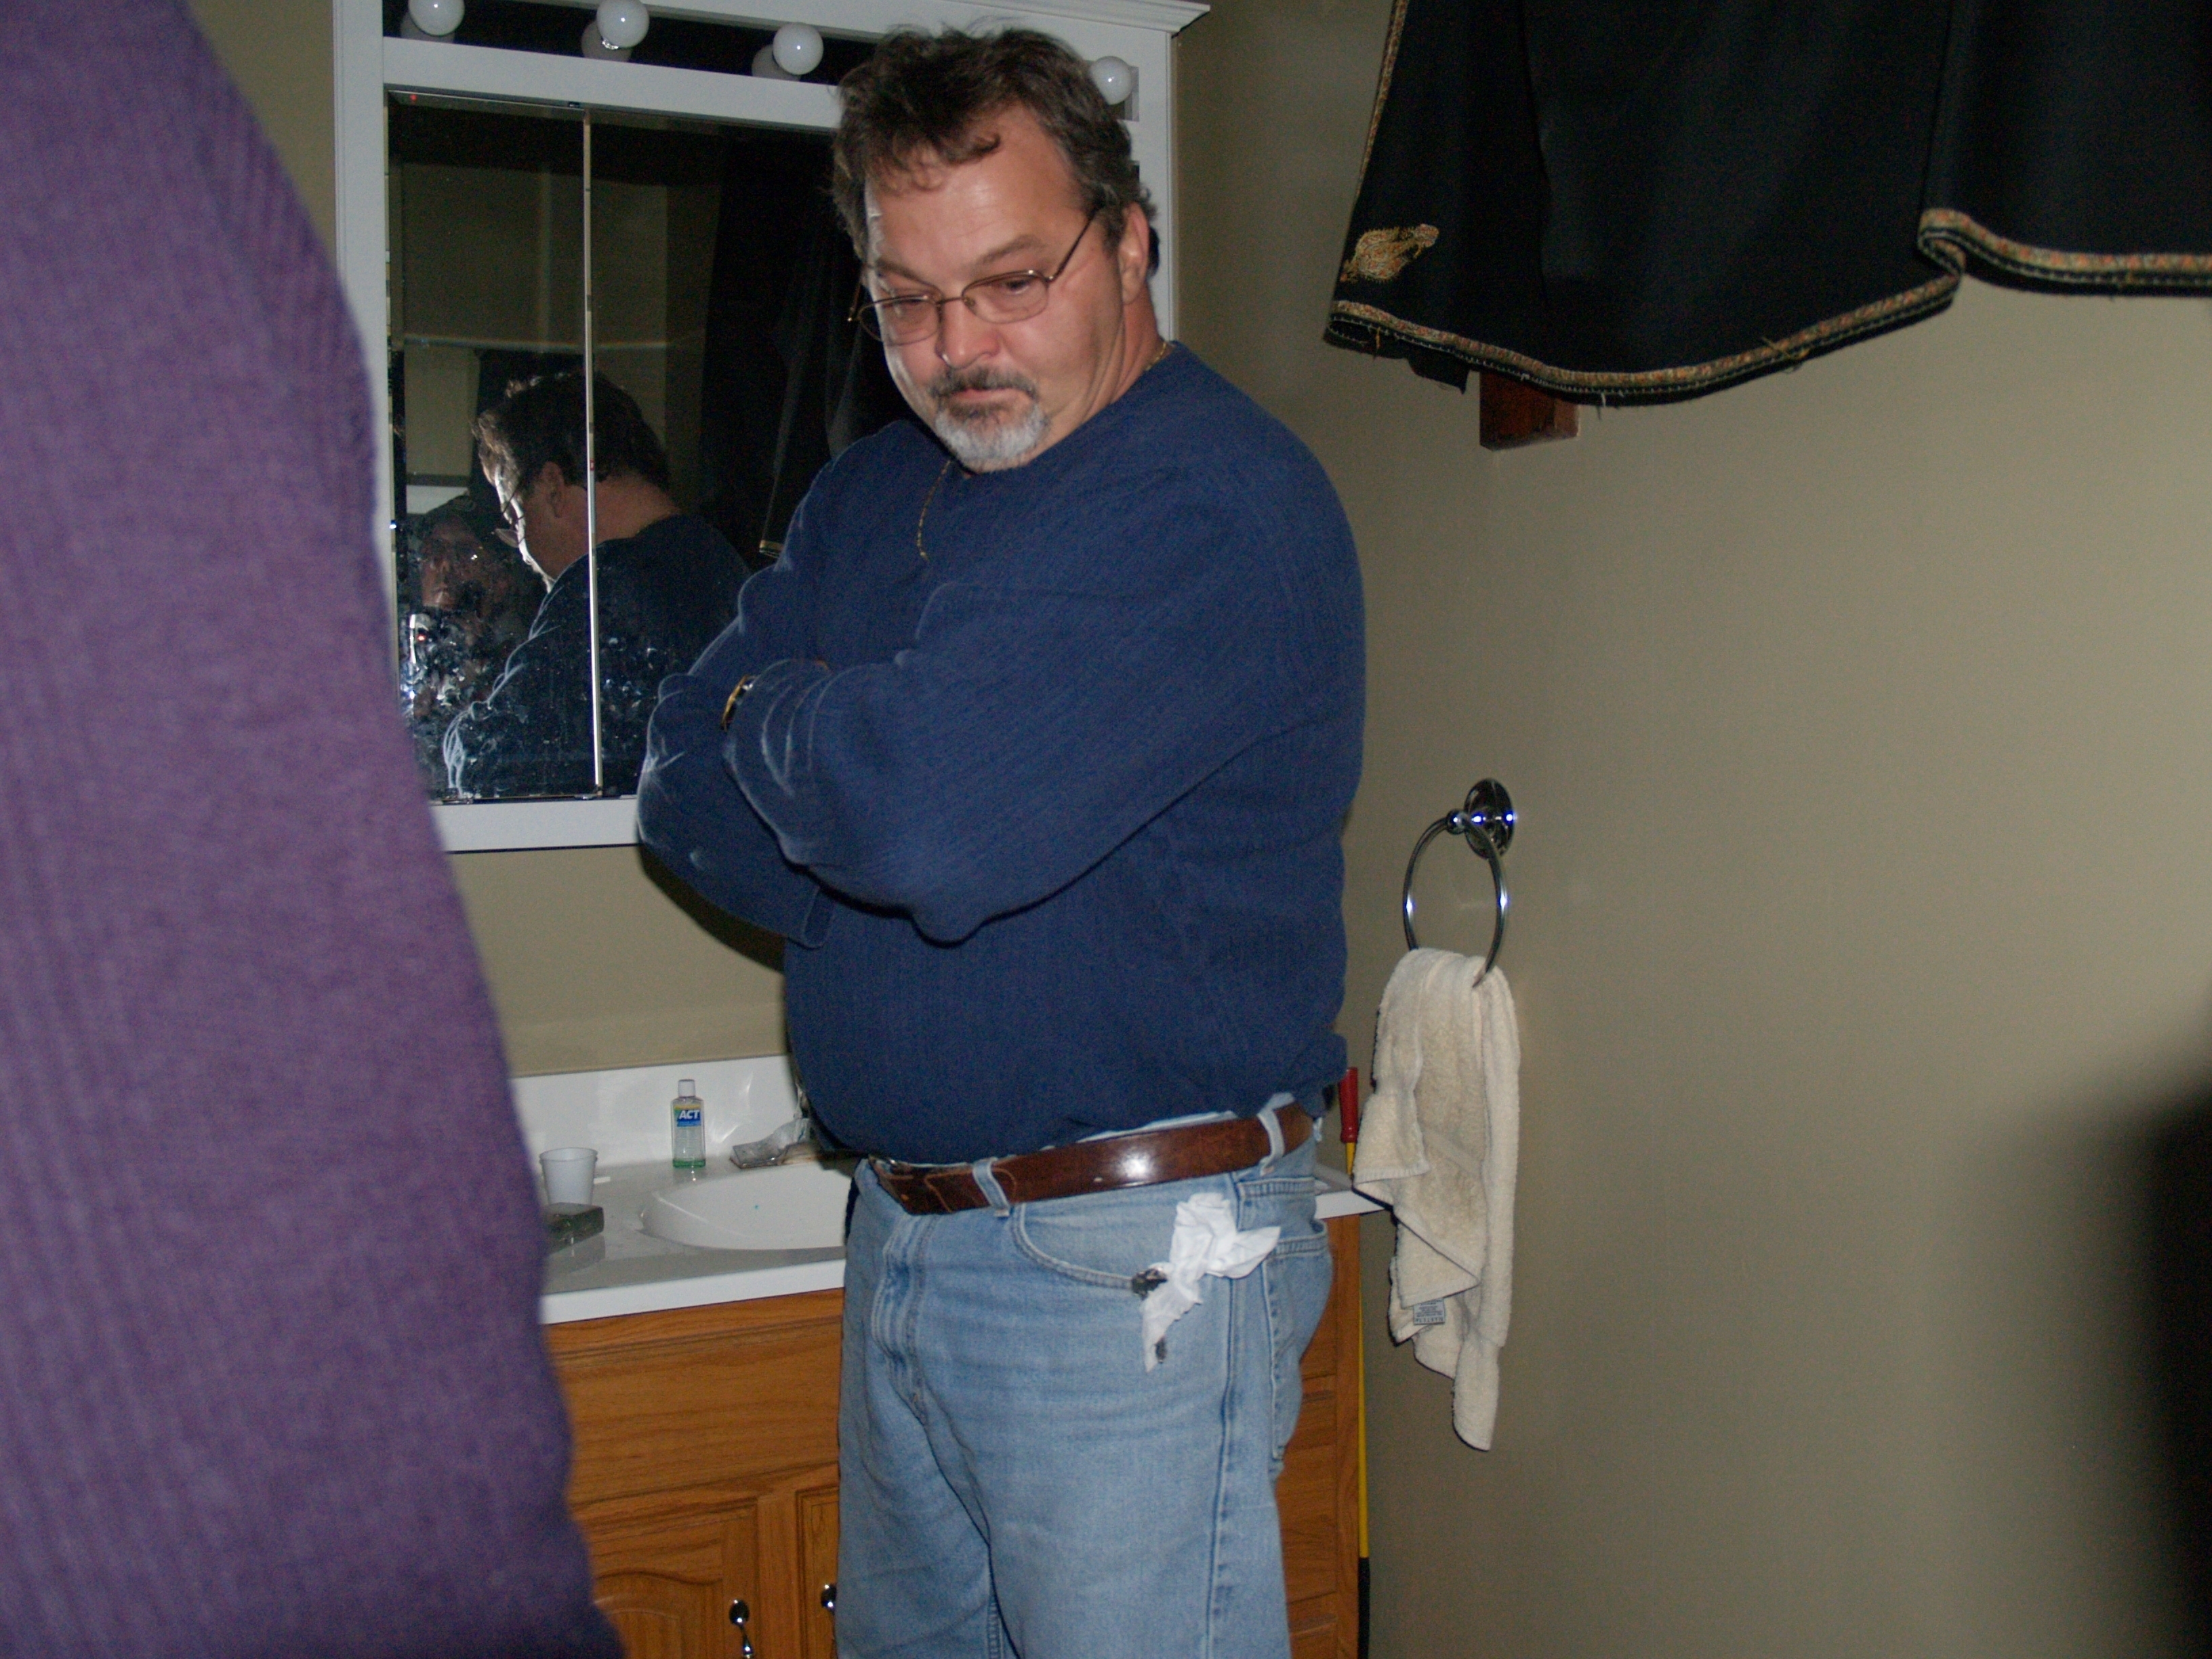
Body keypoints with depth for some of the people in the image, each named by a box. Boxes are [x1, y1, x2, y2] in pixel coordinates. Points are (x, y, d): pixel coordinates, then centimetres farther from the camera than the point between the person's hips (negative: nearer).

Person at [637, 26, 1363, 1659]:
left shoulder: (1218, 502, -17)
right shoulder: (871, 496, 11)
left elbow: (926, 817, -28)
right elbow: (686, 790, 8)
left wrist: (776, 725, -7)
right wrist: (842, 762, -11)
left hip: (1127, 1273, -8)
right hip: (904, 1234, 8)